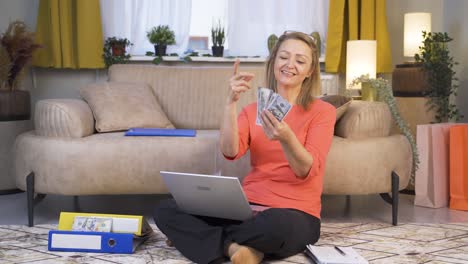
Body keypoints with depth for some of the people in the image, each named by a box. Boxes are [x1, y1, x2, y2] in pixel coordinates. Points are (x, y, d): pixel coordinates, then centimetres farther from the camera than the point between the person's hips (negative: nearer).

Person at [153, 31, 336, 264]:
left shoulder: (322, 111, 1)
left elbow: (308, 171, -14)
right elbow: (230, 151, -8)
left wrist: (286, 138, -32)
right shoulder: (253, 110, 12)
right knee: (166, 210, -15)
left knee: (276, 224, -42)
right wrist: (231, 102, -18)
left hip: (295, 216, -4)